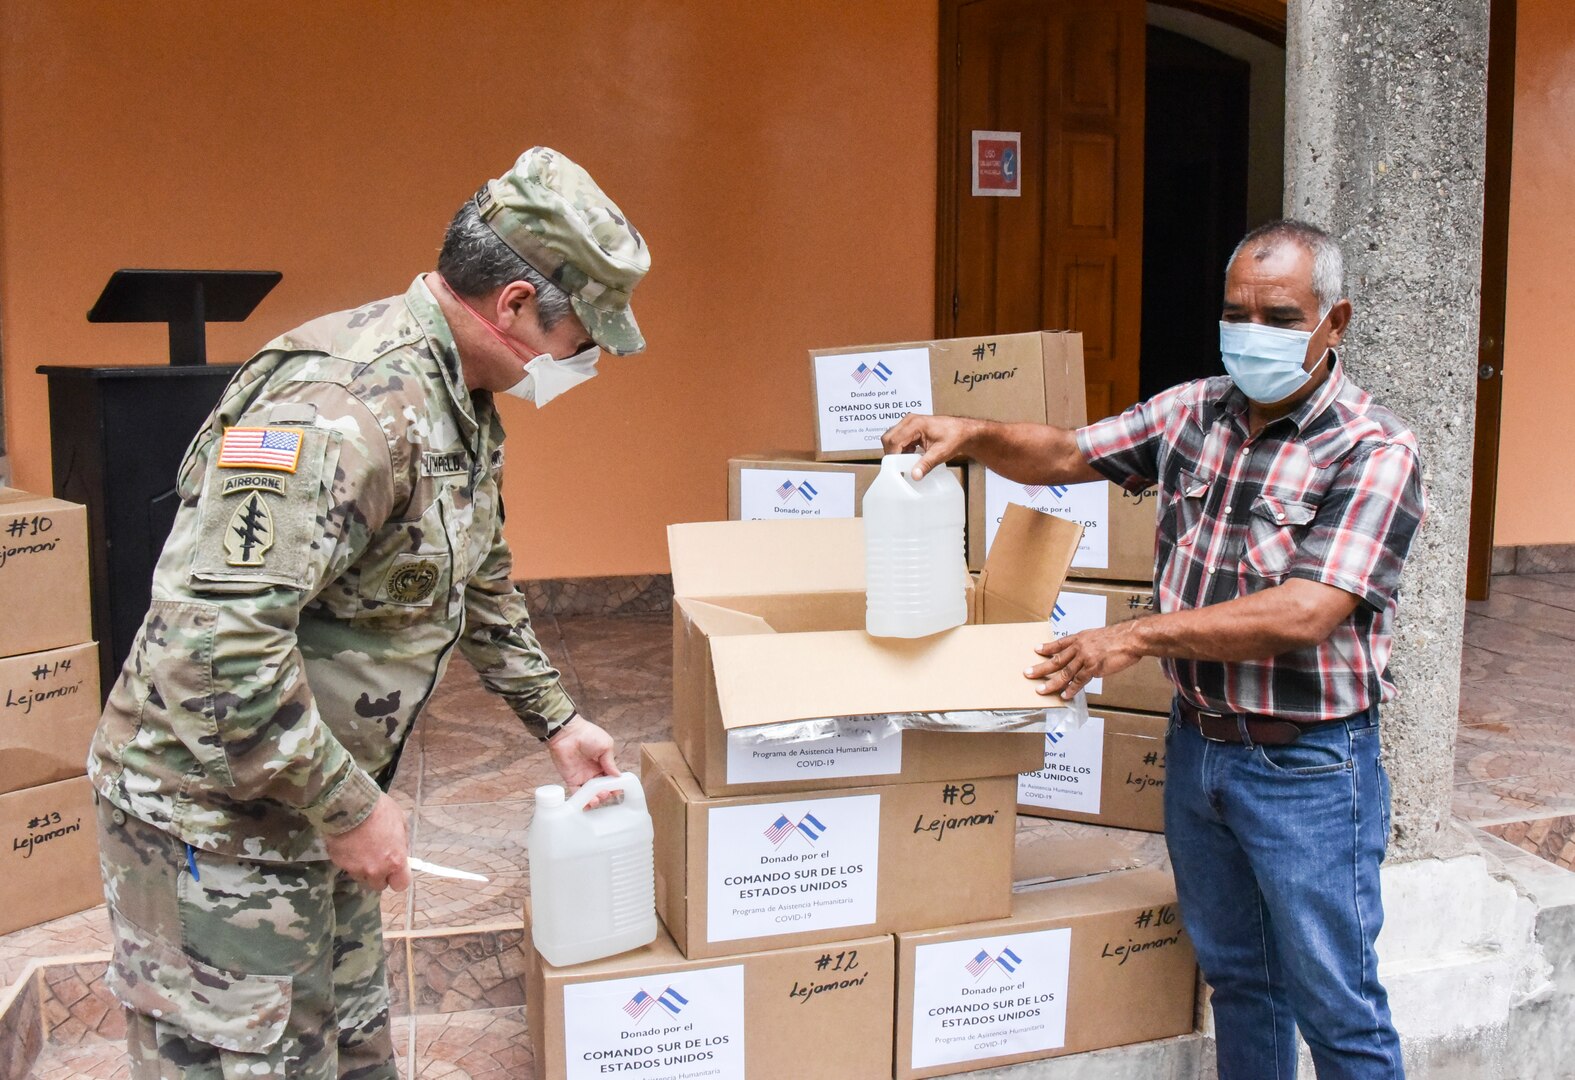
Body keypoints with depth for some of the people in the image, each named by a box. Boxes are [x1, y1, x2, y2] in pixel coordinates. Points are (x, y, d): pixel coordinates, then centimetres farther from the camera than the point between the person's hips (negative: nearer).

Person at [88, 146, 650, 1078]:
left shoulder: (464, 405, 4)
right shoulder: (347, 405, -29)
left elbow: (481, 584, 19)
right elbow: (211, 638, -35)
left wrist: (556, 720, 21)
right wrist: (348, 807, -24)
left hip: (311, 792, 9)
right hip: (213, 808, -9)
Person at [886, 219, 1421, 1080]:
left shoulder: (1374, 452, -16)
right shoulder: (1194, 411, 2)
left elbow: (1305, 614, -26)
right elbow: (1066, 456, 9)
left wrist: (1143, 636, -27)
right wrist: (973, 435, -10)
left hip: (1309, 765, -5)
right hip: (1197, 742, 6)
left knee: (1335, 1006, 8)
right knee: (1235, 976, 21)